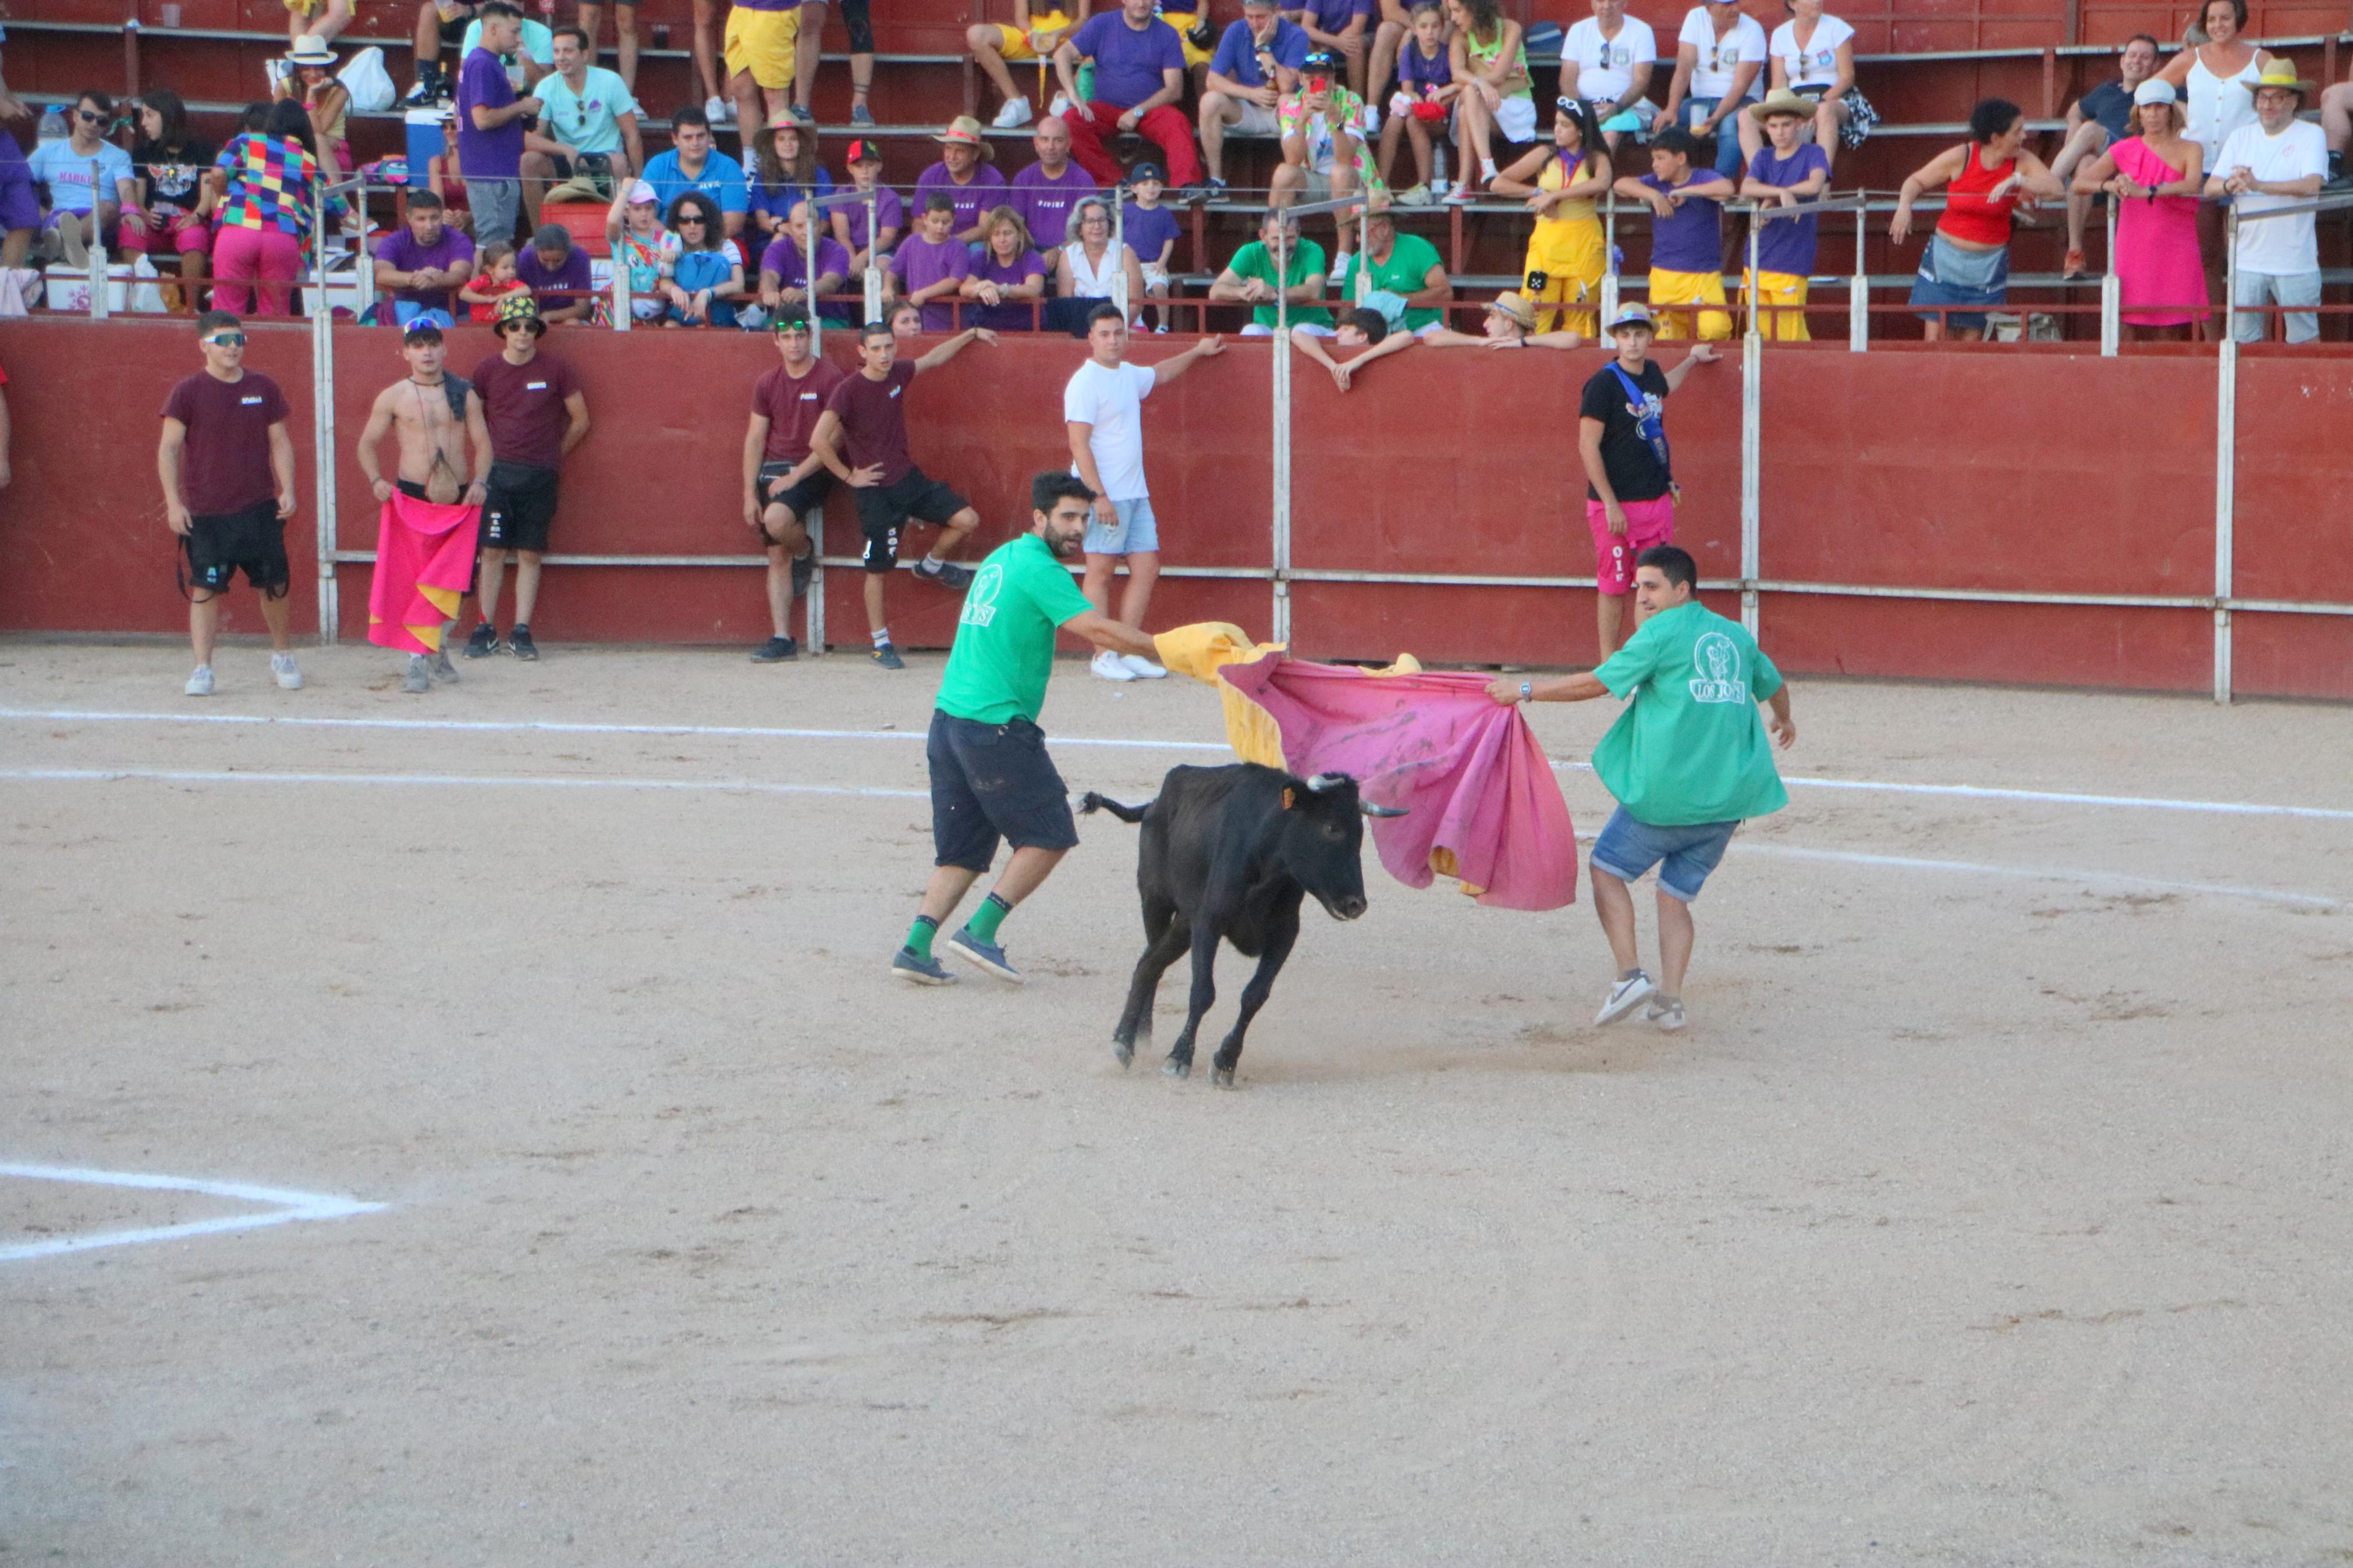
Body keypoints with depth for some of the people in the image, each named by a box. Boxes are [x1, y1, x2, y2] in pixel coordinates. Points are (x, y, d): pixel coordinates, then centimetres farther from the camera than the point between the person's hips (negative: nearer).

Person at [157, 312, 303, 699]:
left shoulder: (263, 388, 5)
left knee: (274, 584, 7)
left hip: (260, 508, 3)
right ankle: (202, 669, -1)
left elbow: (280, 442, 11)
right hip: (205, 513, -3)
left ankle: (282, 655, 29)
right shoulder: (189, 392, -4)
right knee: (206, 589, -6)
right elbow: (169, 449, -4)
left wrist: (287, 490, -1)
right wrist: (174, 502, -10)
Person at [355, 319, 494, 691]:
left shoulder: (464, 394, 8)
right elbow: (367, 444, 10)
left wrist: (480, 481, -8)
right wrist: (376, 480, -8)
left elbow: (482, 443, 10)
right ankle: (417, 663, -4)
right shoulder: (393, 398, 4)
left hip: (460, 499, 2)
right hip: (412, 496, -2)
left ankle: (439, 649, 27)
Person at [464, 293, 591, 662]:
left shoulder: (555, 370, 0)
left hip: (539, 475, -1)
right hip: (497, 472, 1)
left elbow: (580, 421, 9)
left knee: (530, 554, 0)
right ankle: (485, 630, 3)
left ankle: (521, 632, 3)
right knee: (492, 550, -2)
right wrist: (490, 456, 12)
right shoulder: (487, 370, 3)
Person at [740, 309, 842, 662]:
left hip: (812, 470, -5)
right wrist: (750, 493, 3)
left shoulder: (829, 378, -7)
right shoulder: (768, 383, 9)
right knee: (777, 556, 1)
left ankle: (805, 552, 1)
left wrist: (795, 477, -16)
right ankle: (781, 638, 2)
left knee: (777, 518, -32)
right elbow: (756, 438, 10)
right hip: (773, 470, 5)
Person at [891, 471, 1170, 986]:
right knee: (1049, 836, 2)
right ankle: (981, 931, -2)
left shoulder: (1003, 557, 16)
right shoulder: (1040, 570, -12)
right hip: (995, 726, -9)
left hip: (948, 722, 9)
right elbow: (1098, 630, -18)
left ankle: (917, 944, 1)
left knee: (962, 851, 12)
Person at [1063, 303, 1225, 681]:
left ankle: (1128, 653, 10)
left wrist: (1198, 352, 46)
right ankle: (1103, 656, 0)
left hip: (1135, 493, 9)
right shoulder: (1085, 382, -11)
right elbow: (1079, 443, -17)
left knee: (1147, 568, 6)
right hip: (1104, 496, -8)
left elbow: (1159, 374, 39)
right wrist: (1099, 496, -22)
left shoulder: (1128, 375, 14)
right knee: (1101, 572, -3)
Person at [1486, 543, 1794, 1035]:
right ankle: (1670, 998, 1)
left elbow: (1598, 683, -6)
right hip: (1730, 797, 6)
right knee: (1676, 893, 14)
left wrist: (1526, 690, 2)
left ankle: (1630, 975, -4)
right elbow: (1774, 685, 35)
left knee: (1607, 868, 10)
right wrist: (1784, 720, 58)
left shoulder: (1662, 632, -4)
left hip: (1666, 791, -6)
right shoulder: (1737, 636, 17)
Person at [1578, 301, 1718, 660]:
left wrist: (1691, 360, 41)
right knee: (1613, 587, 1)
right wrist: (1610, 504, -17)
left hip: (1657, 500, 6)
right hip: (1615, 505, -6)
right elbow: (1588, 447, -14)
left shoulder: (1652, 373, 9)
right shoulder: (1603, 384, -12)